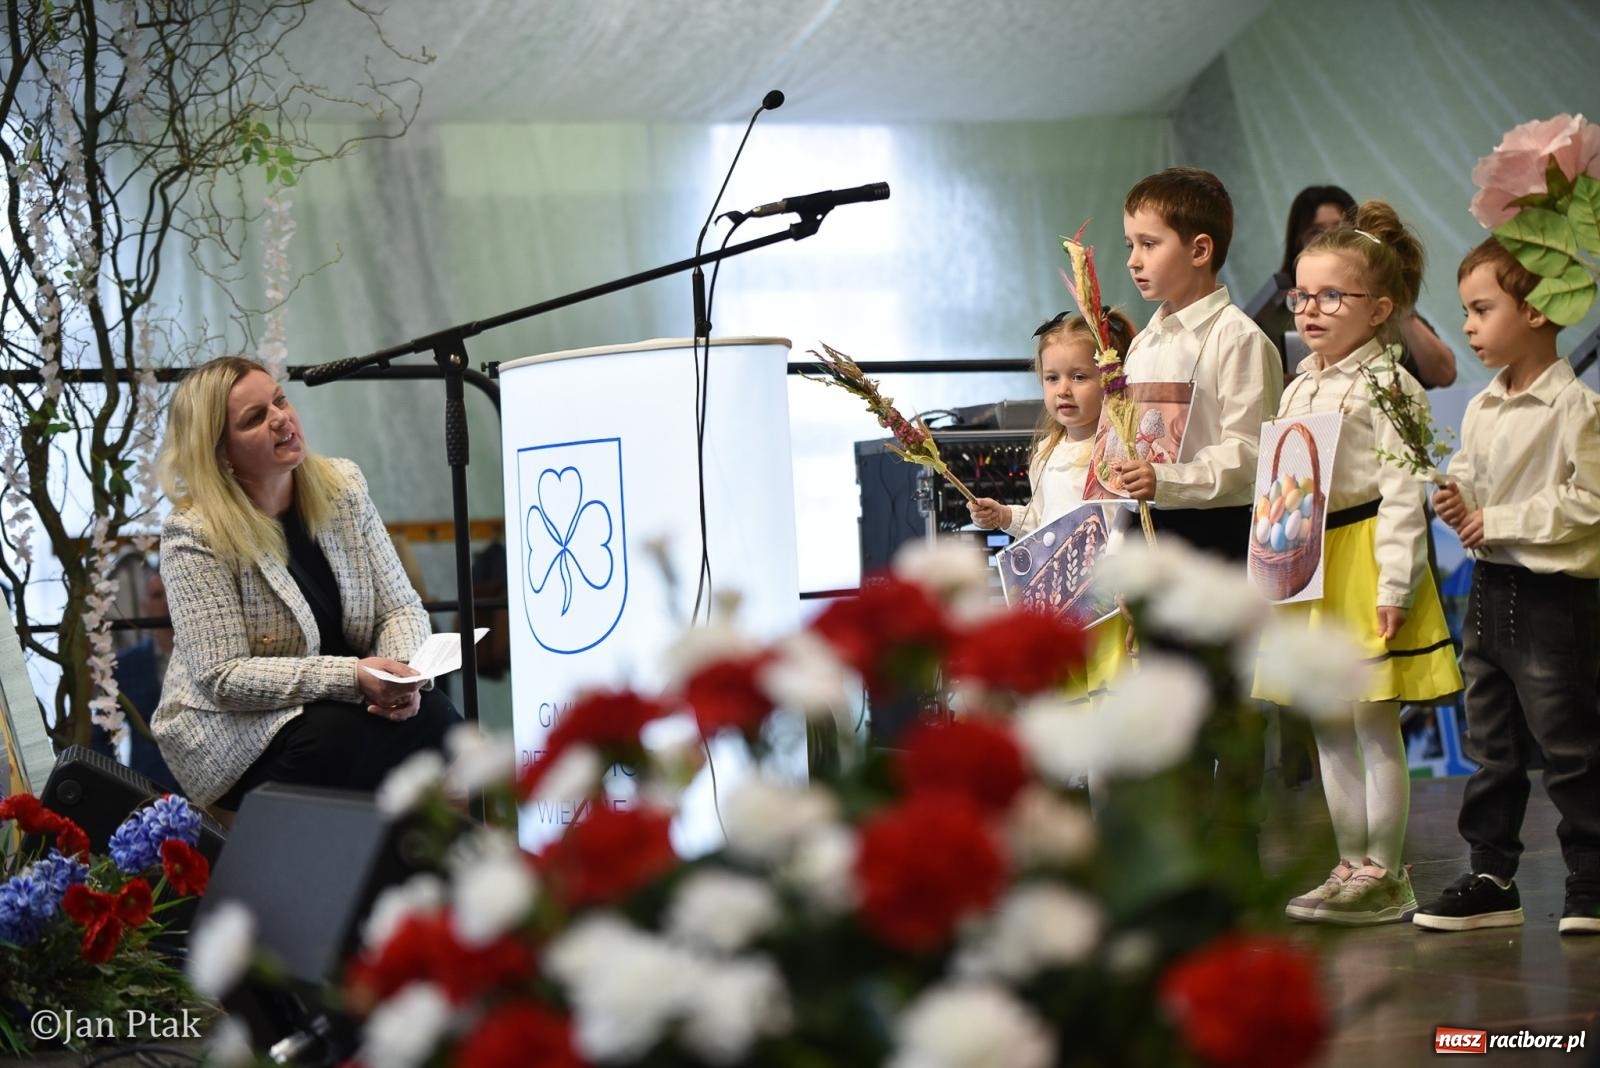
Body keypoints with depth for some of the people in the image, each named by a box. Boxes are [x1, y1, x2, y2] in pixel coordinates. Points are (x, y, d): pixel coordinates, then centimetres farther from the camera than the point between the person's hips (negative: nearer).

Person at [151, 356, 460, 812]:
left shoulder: (342, 486, 1)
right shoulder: (193, 535, -15)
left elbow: (399, 606, 2)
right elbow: (223, 676, -19)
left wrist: (403, 673, -21)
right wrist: (351, 676, -30)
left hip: (345, 705, 5)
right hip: (235, 734, -5)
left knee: (433, 716, -26)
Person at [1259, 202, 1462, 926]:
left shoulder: (1386, 386, -9)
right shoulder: (1299, 389, 15)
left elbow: (1402, 491, -13)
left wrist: (1395, 585, -18)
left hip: (1362, 560, -8)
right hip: (1305, 564, 8)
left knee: (1375, 724, -4)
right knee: (1328, 728, 11)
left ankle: (1385, 876, 4)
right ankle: (1352, 866, 20)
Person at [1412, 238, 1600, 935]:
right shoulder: (1480, 411, 10)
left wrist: (1498, 521, -18)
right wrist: (1457, 507, -3)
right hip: (1488, 589, 8)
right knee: (1490, 749, 11)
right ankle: (1491, 878, 18)